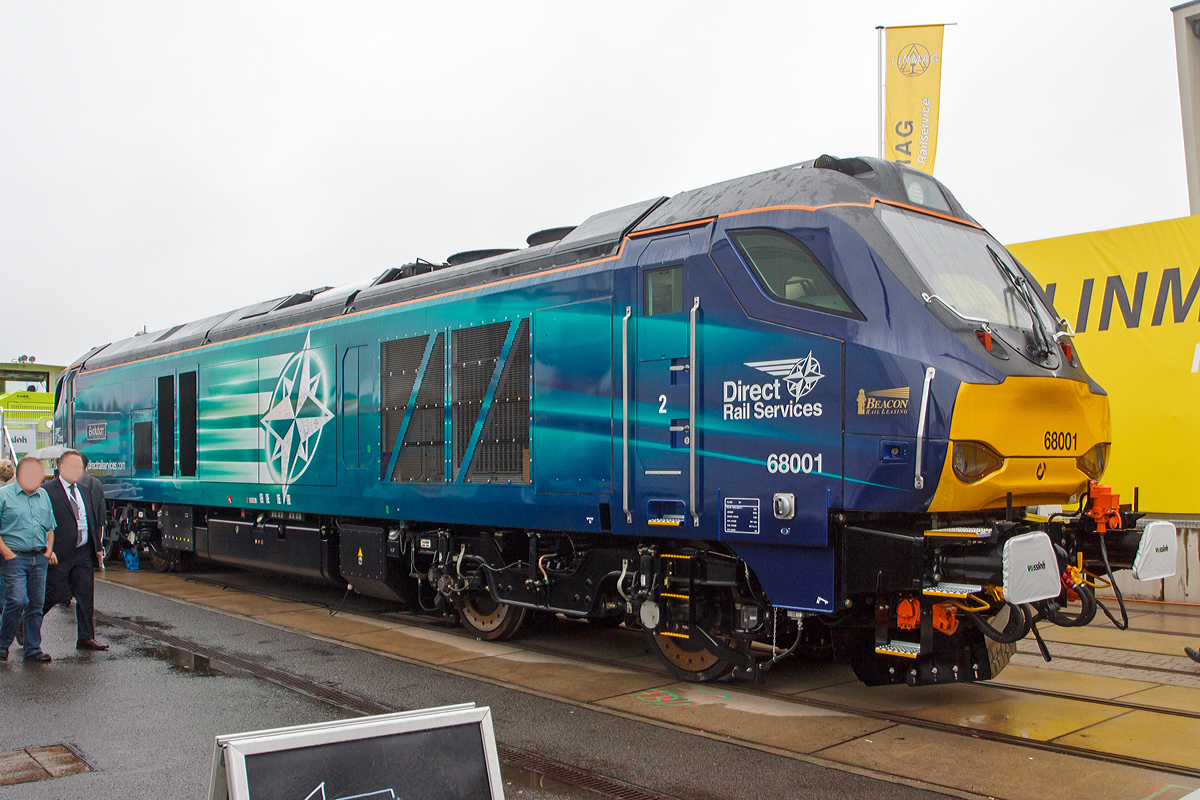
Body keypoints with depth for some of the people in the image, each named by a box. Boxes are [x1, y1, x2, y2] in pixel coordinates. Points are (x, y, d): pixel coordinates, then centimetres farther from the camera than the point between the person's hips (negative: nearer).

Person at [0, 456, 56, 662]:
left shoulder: (43, 496, 16)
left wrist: (49, 549, 10)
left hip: (40, 558, 5)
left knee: (36, 604, 5)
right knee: (17, 601, -14)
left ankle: (33, 649, 12)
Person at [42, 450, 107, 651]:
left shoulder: (85, 491, 15)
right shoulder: (48, 491, -7)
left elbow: (95, 519, 21)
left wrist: (97, 546, 15)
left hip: (83, 553, 6)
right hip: (59, 555, -6)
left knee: (86, 595, 4)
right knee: (53, 594, 0)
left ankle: (85, 638, 10)